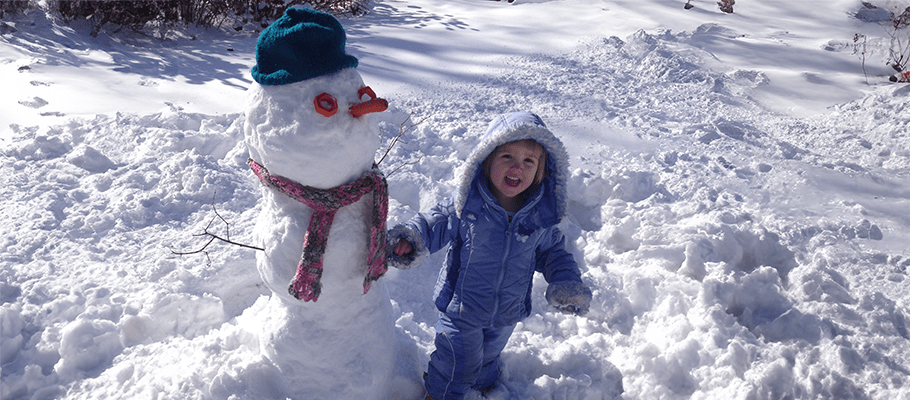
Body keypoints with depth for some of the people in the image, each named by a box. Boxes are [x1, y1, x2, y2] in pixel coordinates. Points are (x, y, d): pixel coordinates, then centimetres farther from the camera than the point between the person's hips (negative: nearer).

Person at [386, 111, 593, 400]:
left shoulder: (541, 215, -15)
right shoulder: (467, 203, -24)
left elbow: (552, 252, 1)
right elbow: (436, 223, -13)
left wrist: (567, 282, -13)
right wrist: (413, 239, -33)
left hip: (508, 313, 4)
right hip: (462, 308, -3)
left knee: (489, 355, 32)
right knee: (456, 362, 16)